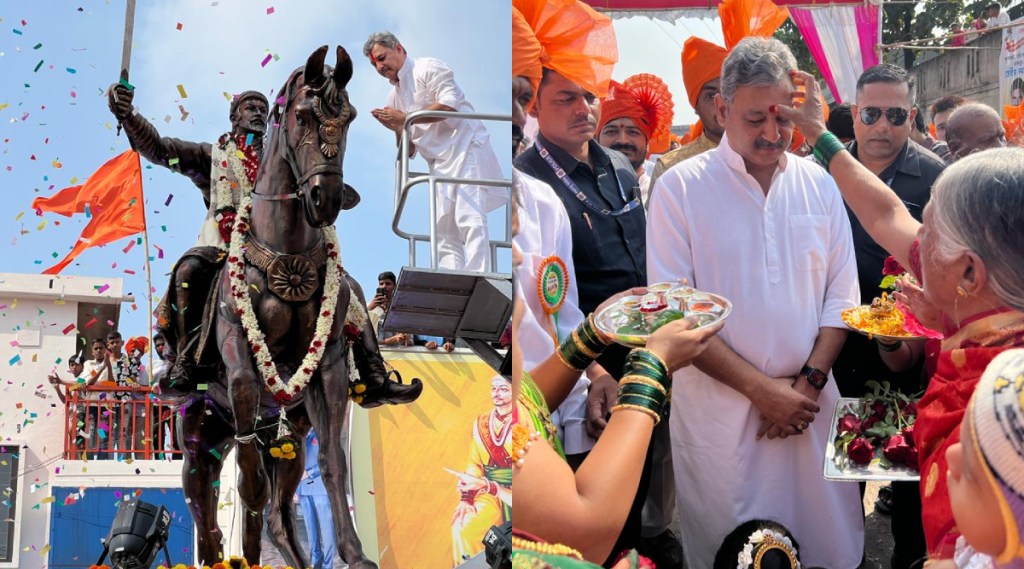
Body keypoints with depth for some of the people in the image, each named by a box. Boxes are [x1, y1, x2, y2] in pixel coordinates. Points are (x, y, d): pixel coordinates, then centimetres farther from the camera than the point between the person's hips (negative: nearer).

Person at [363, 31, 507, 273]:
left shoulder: (427, 68, 0)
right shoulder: (395, 95, 22)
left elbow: (449, 104, -16)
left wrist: (405, 118, -11)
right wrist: (394, 127, 3)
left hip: (464, 147, -8)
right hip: (440, 163, 9)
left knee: (469, 219, -20)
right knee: (445, 232, 0)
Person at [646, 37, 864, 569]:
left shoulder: (819, 185, 5)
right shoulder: (680, 188, -7)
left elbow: (841, 295, 6)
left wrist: (810, 381, -8)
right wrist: (761, 388, -14)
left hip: (810, 402, 3)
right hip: (717, 409, -3)